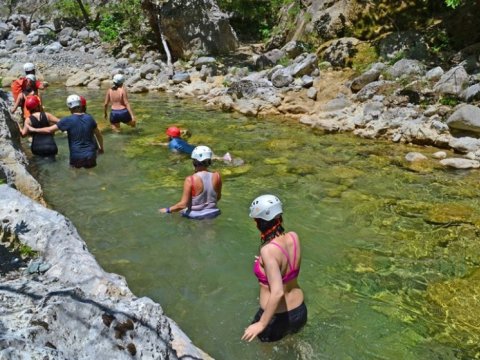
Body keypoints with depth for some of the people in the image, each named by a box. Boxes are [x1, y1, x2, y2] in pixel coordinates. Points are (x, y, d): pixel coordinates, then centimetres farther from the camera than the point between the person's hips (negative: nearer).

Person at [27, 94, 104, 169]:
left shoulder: (68, 120, -11)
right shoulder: (89, 118, -3)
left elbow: (49, 130, -6)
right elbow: (98, 134, 6)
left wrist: (33, 129, 8)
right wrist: (101, 148, 22)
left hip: (76, 157, -2)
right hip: (90, 156, 2)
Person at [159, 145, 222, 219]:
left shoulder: (190, 180, -20)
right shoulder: (217, 177, -9)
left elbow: (183, 204, -18)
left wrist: (168, 210, -3)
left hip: (195, 216, -4)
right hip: (212, 215, 4)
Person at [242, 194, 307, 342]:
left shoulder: (268, 250, -30)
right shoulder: (294, 237, -11)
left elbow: (277, 292, -34)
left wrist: (261, 324, -27)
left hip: (276, 318, -6)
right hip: (300, 311, 6)